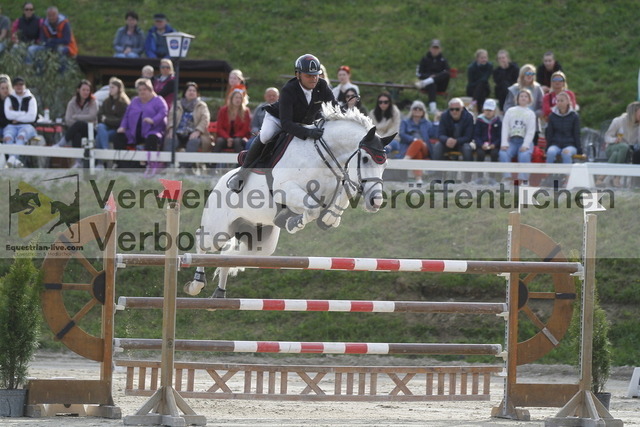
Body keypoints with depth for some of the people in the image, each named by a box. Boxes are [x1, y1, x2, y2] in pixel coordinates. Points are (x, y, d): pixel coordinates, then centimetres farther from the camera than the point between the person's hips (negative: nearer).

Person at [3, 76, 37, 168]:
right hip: (12, 126, 1)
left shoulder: (31, 99, 10)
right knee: (8, 137, -34)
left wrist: (17, 117, -4)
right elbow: (8, 115, -3)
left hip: (26, 126, -1)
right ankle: (14, 159, -54)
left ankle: (13, 158, -56)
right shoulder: (9, 99, 13)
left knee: (21, 135, -37)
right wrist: (24, 114, -4)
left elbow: (32, 117, -2)